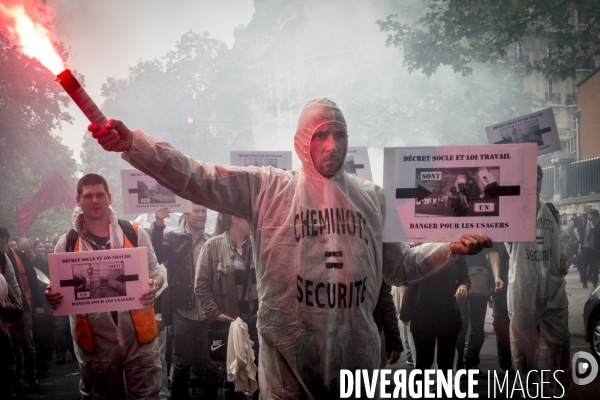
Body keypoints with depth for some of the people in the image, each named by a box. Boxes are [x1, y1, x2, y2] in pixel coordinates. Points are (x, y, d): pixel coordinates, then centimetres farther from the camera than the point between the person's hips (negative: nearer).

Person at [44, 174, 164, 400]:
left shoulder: (135, 233, 1)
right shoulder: (67, 244, 2)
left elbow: (156, 274, 7)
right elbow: (59, 290, 9)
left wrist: (153, 286, -17)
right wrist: (52, 297, -16)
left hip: (139, 335, -1)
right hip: (96, 341, 2)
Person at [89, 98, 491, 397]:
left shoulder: (372, 198, 9)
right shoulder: (268, 189, -1)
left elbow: (400, 267, 16)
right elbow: (198, 179, -11)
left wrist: (451, 248, 3)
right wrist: (131, 143, -22)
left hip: (357, 360, 3)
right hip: (289, 362, -3)